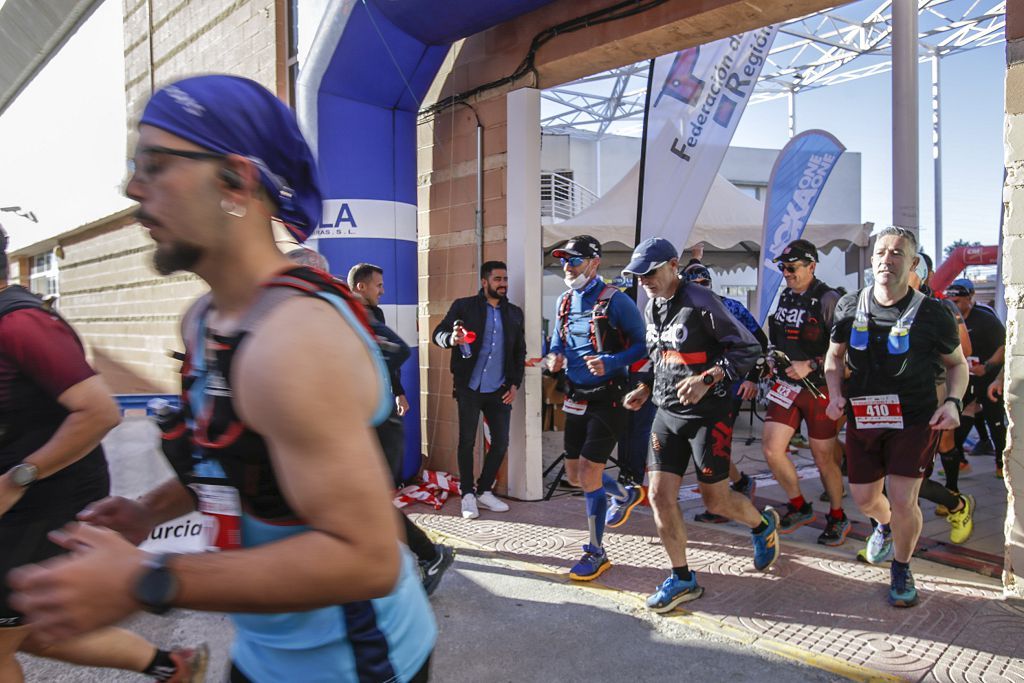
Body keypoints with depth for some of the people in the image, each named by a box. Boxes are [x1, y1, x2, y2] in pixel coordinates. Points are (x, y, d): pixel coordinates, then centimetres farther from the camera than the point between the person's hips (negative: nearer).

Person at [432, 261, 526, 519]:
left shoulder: (514, 313, 11)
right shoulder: (463, 306, 0)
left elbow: (520, 352, 14)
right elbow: (438, 333, -4)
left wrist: (515, 383, 4)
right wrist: (452, 339, -27)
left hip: (500, 390, 3)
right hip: (469, 388, -3)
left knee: (501, 442, 5)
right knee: (467, 441, 3)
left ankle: (484, 490, 22)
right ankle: (468, 494, 17)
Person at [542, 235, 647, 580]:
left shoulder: (615, 300, -14)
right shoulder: (564, 301, 8)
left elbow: (643, 344, -13)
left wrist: (610, 363, -27)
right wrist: (553, 358, -4)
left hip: (607, 399, -7)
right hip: (576, 399, 8)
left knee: (588, 474, -8)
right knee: (574, 474, 14)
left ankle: (596, 553, 10)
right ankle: (626, 495, 44)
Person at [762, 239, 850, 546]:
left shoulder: (827, 300, -12)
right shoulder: (784, 296, 9)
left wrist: (811, 365, -21)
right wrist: (771, 359, 9)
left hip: (819, 387, -6)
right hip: (787, 383, 6)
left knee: (823, 458, 4)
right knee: (771, 449, -2)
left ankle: (838, 517, 26)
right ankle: (799, 507, 20)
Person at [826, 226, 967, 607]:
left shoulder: (931, 314, -8)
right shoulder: (850, 307, -2)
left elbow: (957, 363, 6)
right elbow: (834, 356, 11)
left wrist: (952, 401, -11)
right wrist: (835, 394, -6)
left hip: (914, 421, -3)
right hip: (862, 419, 3)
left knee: (902, 501, -9)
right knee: (864, 498, 13)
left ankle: (901, 569, 21)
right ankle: (885, 526, 52)